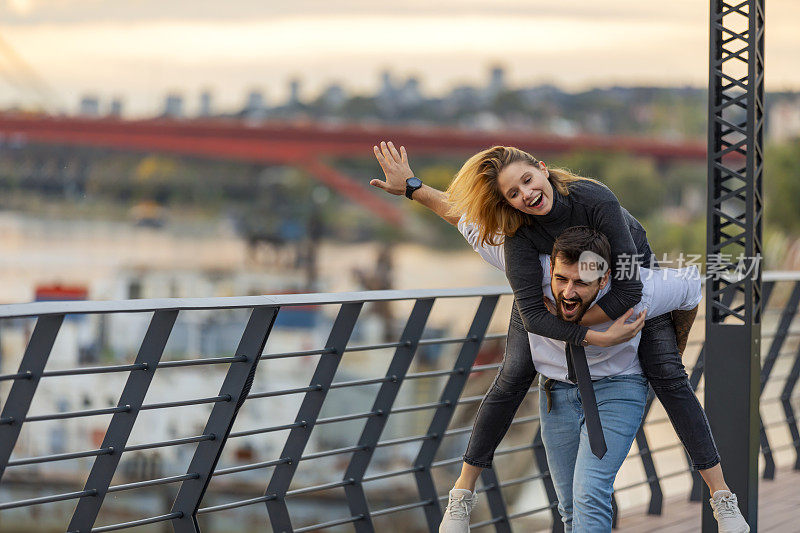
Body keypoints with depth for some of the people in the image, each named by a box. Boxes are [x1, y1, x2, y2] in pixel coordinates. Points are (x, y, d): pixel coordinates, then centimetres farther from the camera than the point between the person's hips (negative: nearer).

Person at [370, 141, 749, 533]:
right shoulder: (518, 234, -33)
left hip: (630, 270, -1)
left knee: (667, 375, -10)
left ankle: (722, 496, -5)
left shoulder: (596, 200, -41)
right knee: (513, 377, -7)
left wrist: (564, 319, -30)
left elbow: (629, 293, -38)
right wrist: (599, 338, -42)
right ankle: (462, 492, 5)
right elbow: (532, 314, -36)